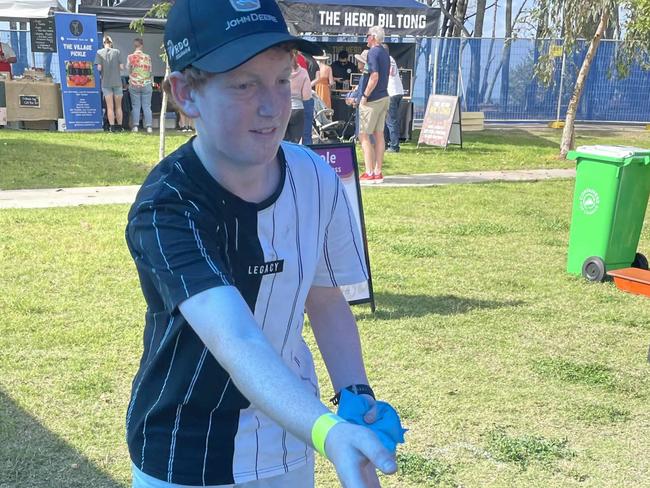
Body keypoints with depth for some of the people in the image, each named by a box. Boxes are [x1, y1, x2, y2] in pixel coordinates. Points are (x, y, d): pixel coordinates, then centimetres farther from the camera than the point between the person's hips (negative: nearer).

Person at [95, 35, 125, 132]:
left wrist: (101, 74, 11)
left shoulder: (99, 52, -2)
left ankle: (112, 126, 0)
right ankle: (119, 126, 13)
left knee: (110, 106, 3)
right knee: (118, 106, 10)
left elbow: (99, 68, -9)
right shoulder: (117, 52, -1)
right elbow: (121, 67, -4)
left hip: (106, 82, -1)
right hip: (117, 82, 1)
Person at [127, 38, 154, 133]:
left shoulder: (130, 57, -4)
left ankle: (135, 126, 0)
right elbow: (150, 71, 8)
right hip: (146, 85, 1)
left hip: (134, 85, 0)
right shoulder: (147, 57, 0)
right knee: (147, 106, 3)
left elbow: (128, 69, 6)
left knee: (135, 106, 5)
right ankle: (148, 126, -2)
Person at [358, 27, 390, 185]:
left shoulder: (373, 52, -14)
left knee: (364, 136, -3)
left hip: (372, 100, -9)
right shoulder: (385, 53, 13)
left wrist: (365, 96, -17)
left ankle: (369, 173, -6)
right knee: (379, 135, 10)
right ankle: (378, 172, 12)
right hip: (384, 98, 9)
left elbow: (374, 77, -22)